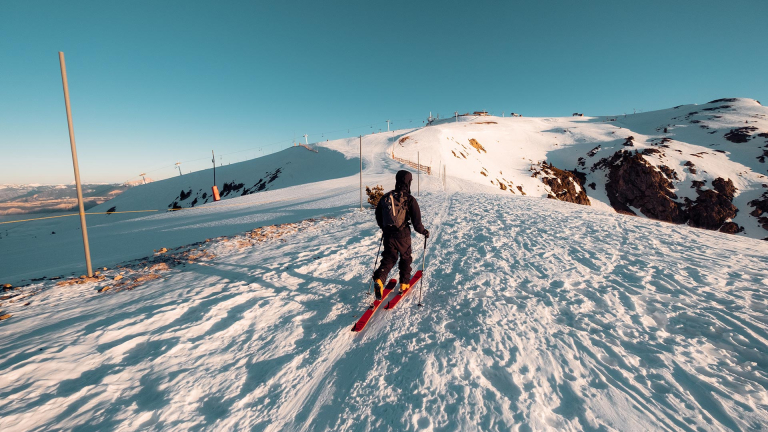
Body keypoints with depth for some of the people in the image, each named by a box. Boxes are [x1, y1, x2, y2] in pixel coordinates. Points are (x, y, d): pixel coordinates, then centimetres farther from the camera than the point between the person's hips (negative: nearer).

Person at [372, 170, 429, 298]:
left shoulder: (386, 197, 1)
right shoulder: (410, 200, -12)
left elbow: (378, 216, 12)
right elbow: (416, 222, -13)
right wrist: (424, 232, 6)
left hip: (388, 235, 3)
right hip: (403, 235, -3)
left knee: (388, 259, 14)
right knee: (406, 258, 19)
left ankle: (379, 279, -7)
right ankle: (404, 283, 29)